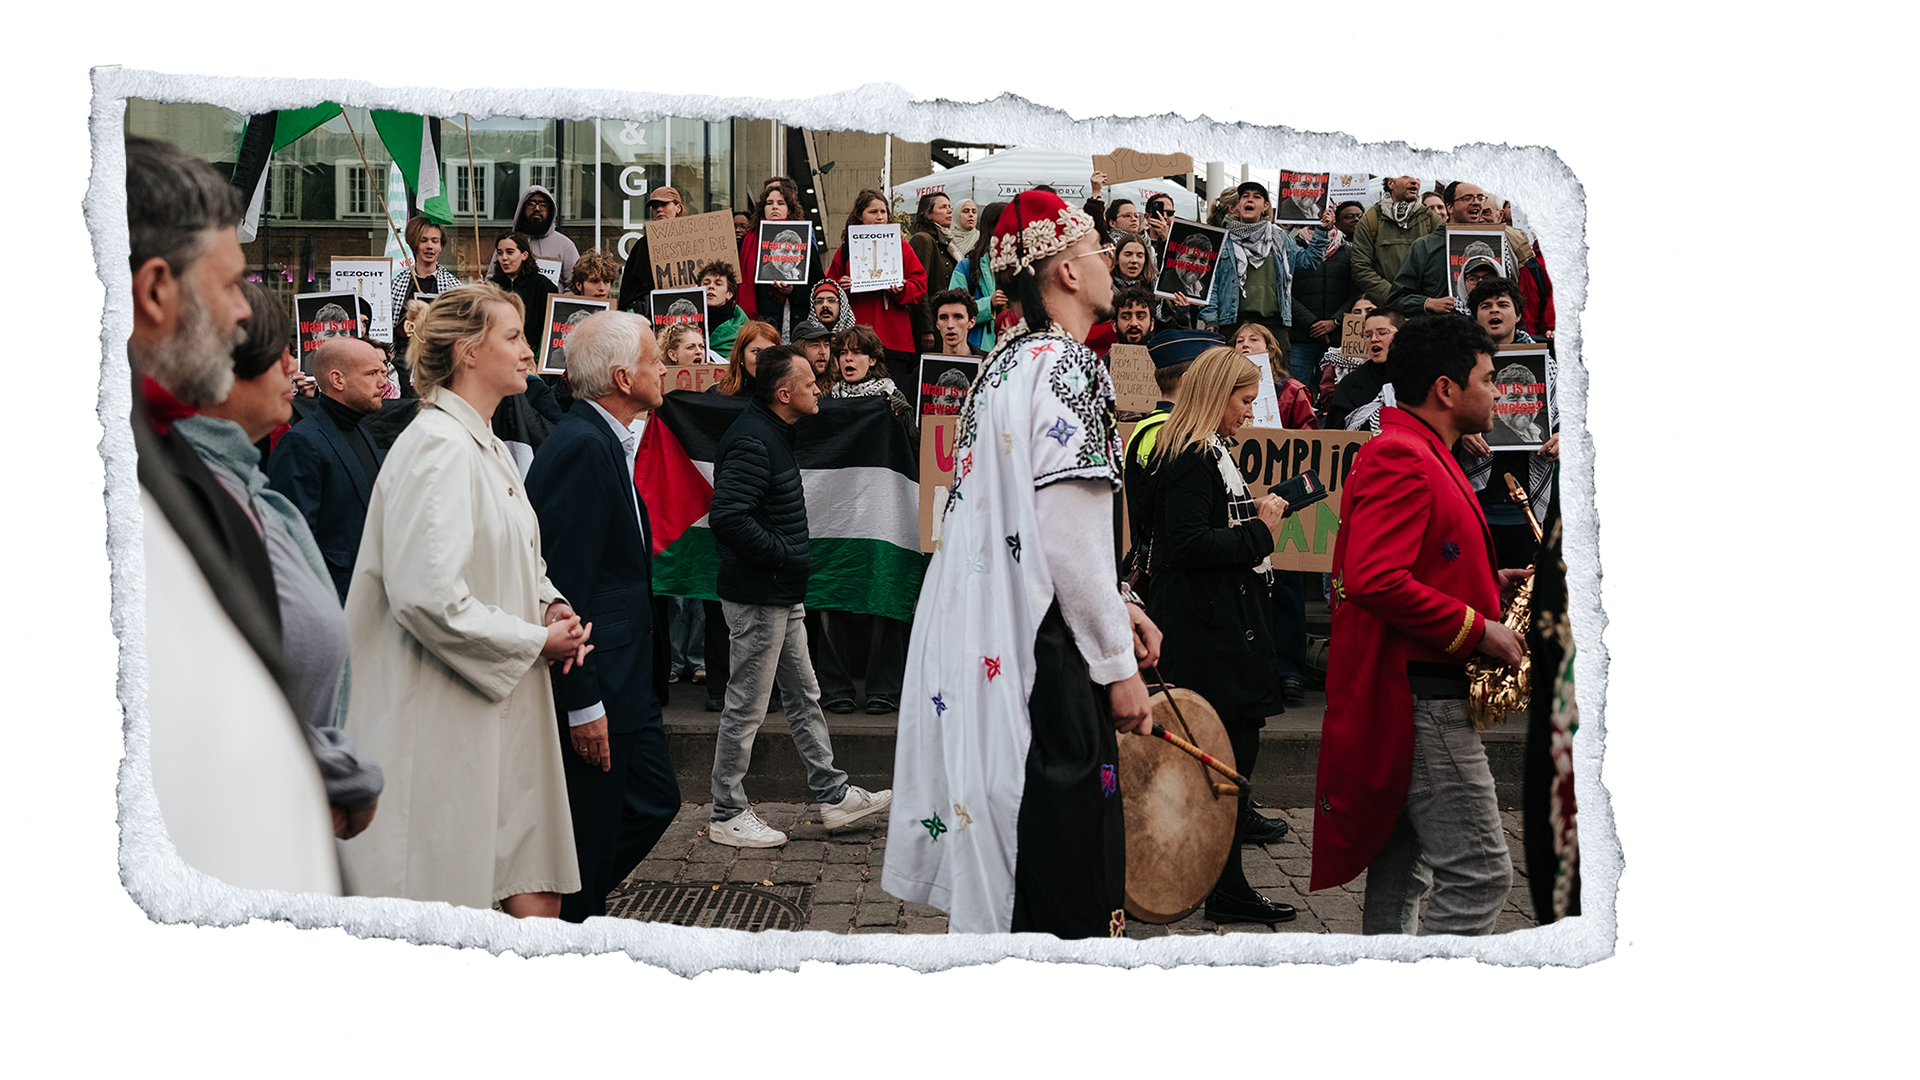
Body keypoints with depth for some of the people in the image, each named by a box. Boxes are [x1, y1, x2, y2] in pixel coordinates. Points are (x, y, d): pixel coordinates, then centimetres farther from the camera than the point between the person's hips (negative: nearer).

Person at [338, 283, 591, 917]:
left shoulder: (486, 445, 16)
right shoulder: (437, 445, -15)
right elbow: (428, 594, -25)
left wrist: (549, 605, 6)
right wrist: (536, 641, -14)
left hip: (500, 708, 10)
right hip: (443, 717, -9)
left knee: (532, 888, 8)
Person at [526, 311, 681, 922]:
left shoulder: (604, 442, 12)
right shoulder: (582, 448, -19)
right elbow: (565, 583, -23)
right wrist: (583, 704, -22)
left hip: (625, 680, 10)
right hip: (596, 687, -10)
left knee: (654, 800, 16)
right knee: (588, 837, 0)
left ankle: (572, 916, 27)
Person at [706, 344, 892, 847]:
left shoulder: (773, 433, 13)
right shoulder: (751, 442, -20)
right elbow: (727, 516, -30)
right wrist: (782, 555, -20)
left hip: (782, 597, 10)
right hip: (756, 597, -10)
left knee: (803, 696, 15)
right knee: (746, 706, 0)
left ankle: (833, 795, 24)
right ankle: (727, 815, 10)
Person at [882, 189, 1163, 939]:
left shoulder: (1008, 362, 15)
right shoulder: (1068, 368, -14)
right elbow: (1069, 536, -20)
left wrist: (1112, 605, 19)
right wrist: (1117, 665, -12)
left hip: (988, 639, 9)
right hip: (1044, 647, -9)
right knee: (1068, 848, -2)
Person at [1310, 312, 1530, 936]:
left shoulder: (1420, 456, 19)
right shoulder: (1401, 461, -16)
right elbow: (1376, 582, -28)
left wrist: (1489, 584, 13)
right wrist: (1479, 629, -20)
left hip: (1409, 693, 11)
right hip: (1420, 696, -11)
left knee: (1404, 862, 15)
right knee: (1479, 874, -10)